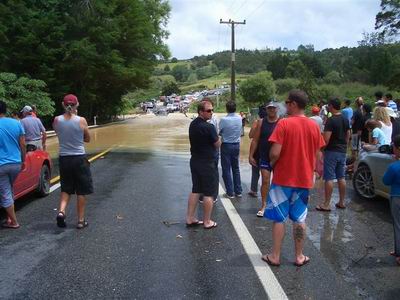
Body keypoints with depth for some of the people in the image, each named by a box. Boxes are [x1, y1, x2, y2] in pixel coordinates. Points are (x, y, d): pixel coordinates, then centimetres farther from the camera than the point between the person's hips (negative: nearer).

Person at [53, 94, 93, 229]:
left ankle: (61, 211, -1)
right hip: (79, 158, -3)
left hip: (64, 159, 3)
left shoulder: (56, 120, -4)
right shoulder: (81, 120, -11)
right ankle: (81, 220, 15)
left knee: (66, 189, 20)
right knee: (81, 191, 9)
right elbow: (87, 139, 2)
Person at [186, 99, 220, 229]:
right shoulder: (208, 127, -21)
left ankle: (190, 218, 22)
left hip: (195, 160, 8)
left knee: (195, 190, 17)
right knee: (208, 193, 3)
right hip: (207, 163, -8)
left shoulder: (192, 124, 5)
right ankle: (207, 222, 12)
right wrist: (217, 138, 6)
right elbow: (218, 144, -11)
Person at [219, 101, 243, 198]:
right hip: (237, 145, 5)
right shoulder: (239, 118, -4)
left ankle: (230, 192, 8)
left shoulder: (224, 120, -19)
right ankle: (238, 191, 22)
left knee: (226, 169, 5)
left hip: (226, 145, -5)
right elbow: (240, 131, 4)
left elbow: (219, 132, -11)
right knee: (236, 168, 16)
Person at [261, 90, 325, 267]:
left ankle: (275, 256, 15)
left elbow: (275, 153, -20)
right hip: (304, 179, 5)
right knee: (299, 219, 14)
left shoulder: (284, 124, -15)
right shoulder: (314, 126, 1)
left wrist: (272, 163, 1)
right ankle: (299, 256, 21)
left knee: (279, 218, 7)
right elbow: (317, 155, 6)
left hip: (283, 178, -4)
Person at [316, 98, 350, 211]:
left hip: (332, 151, -8)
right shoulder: (346, 120, 9)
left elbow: (326, 139, -21)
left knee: (329, 178, -4)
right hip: (342, 152, 8)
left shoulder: (331, 120, -16)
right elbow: (348, 136, 16)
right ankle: (341, 202, 20)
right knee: (341, 177, 13)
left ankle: (326, 204, -1)